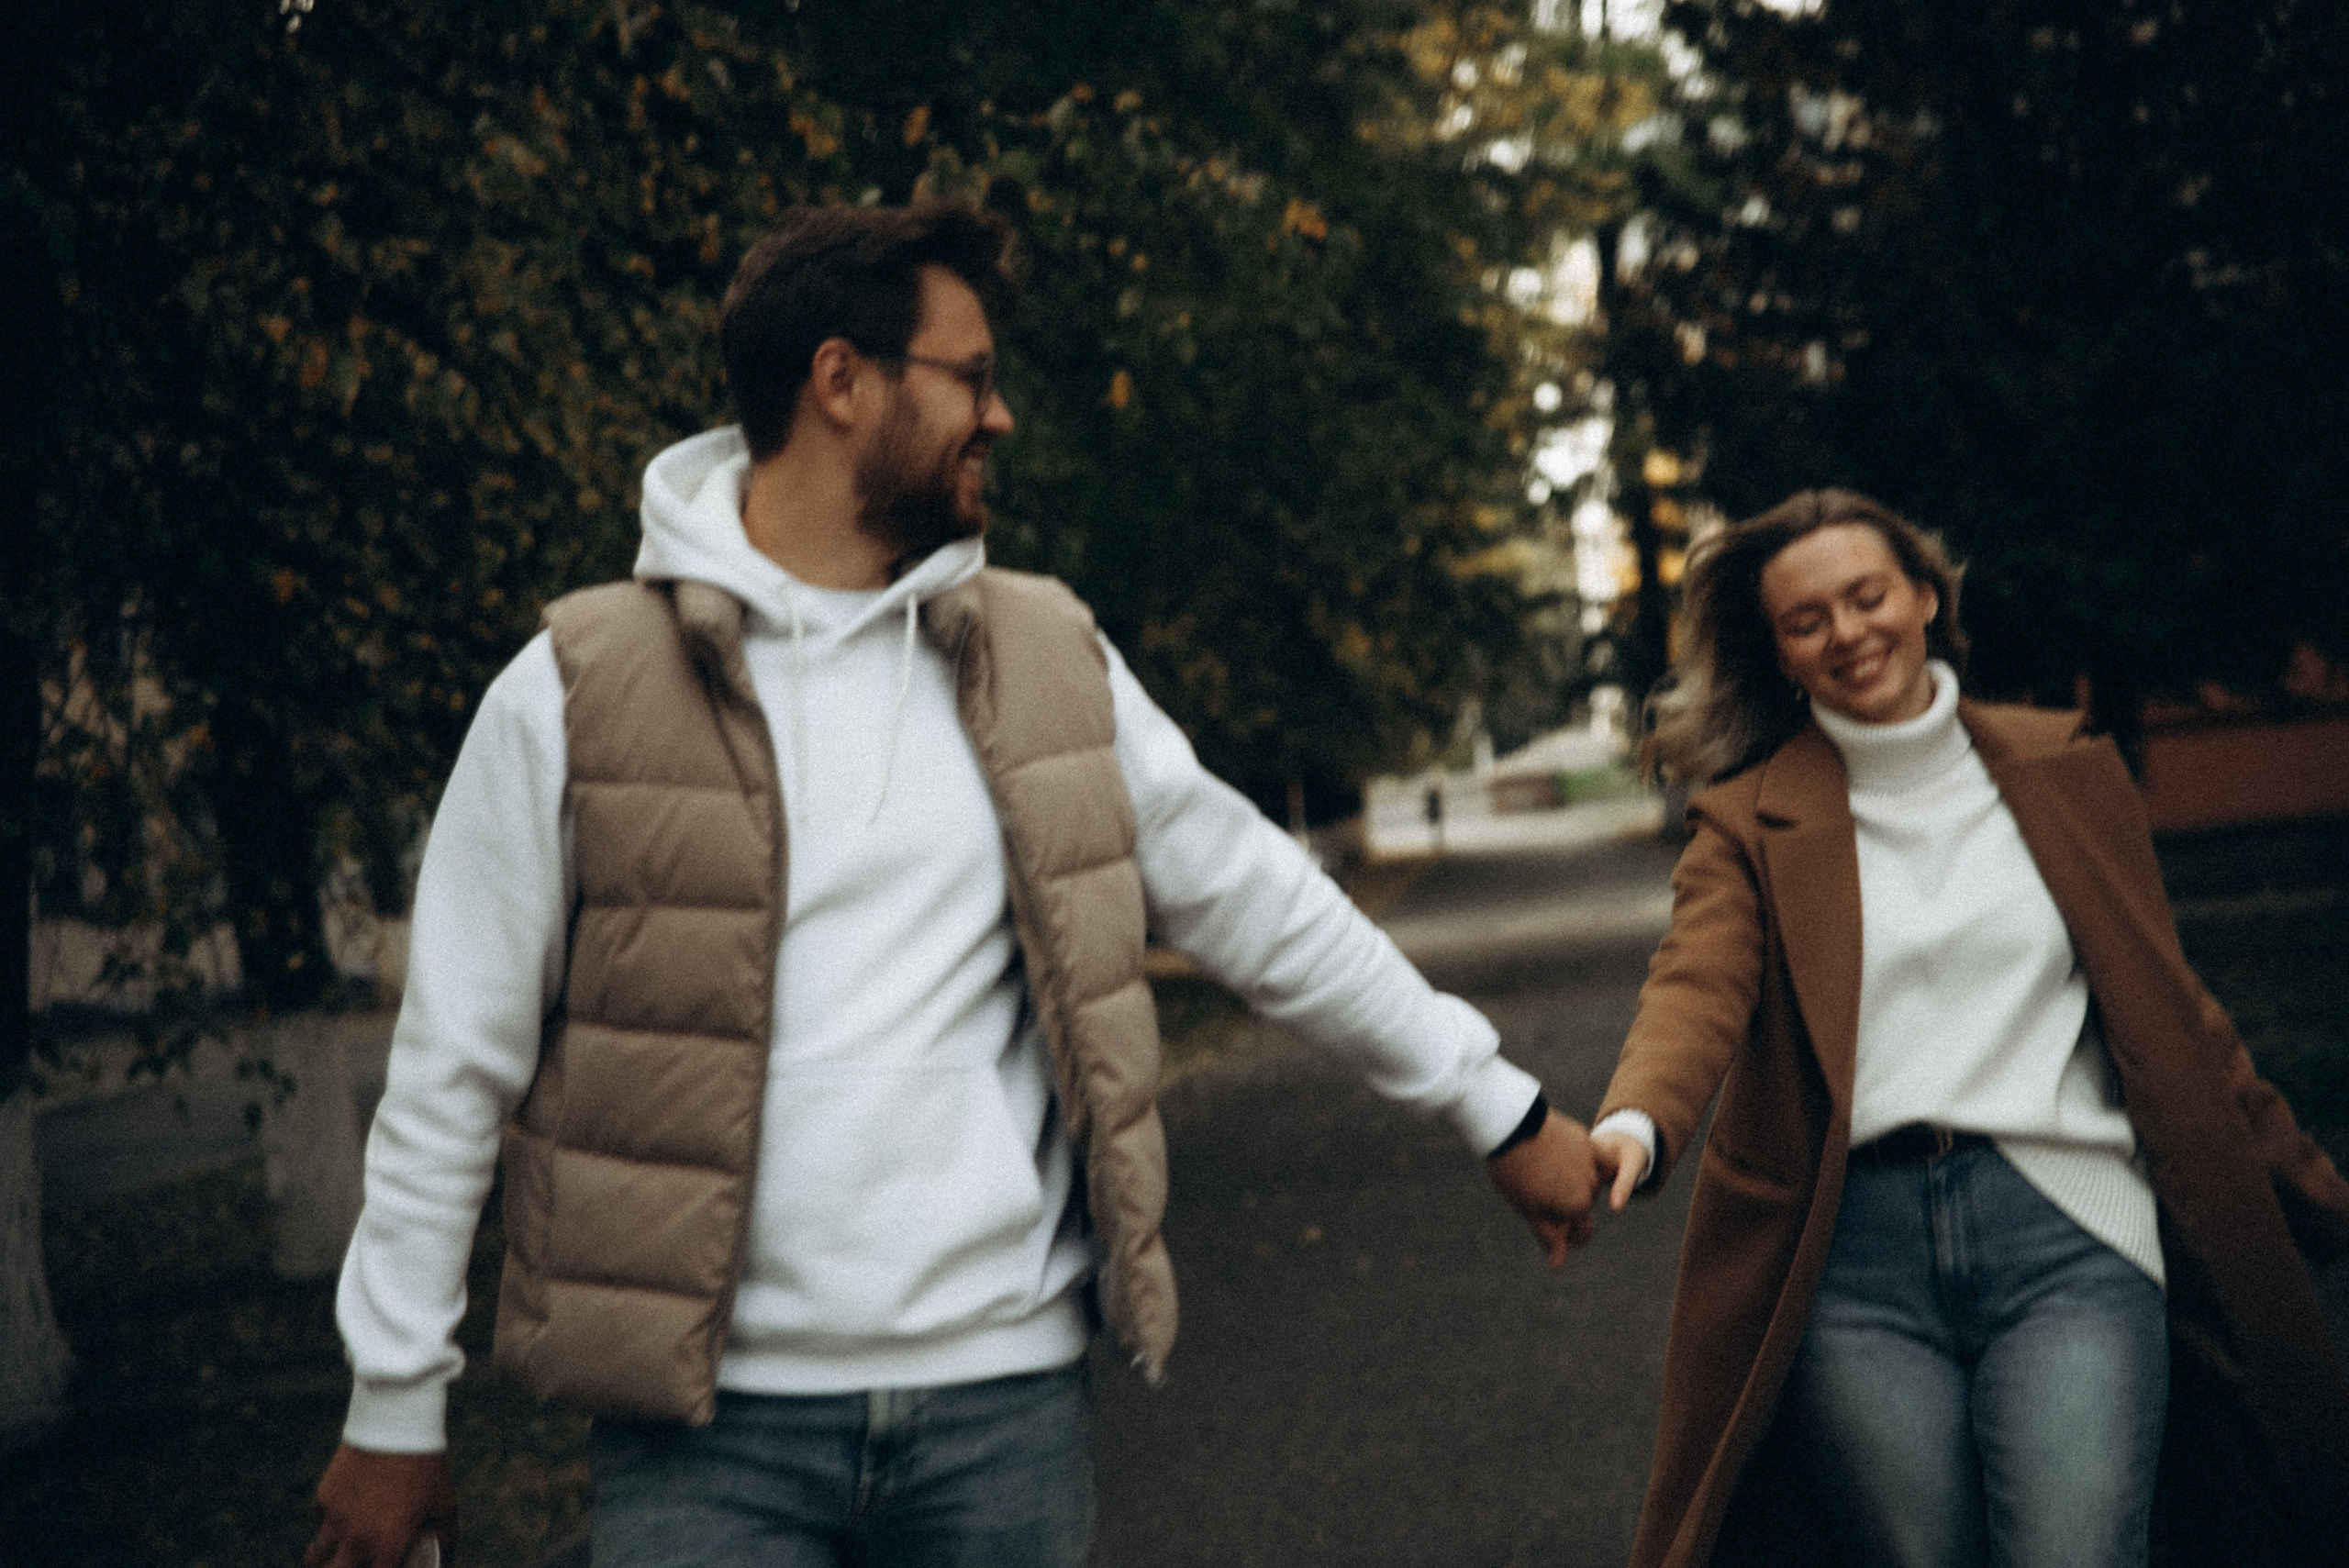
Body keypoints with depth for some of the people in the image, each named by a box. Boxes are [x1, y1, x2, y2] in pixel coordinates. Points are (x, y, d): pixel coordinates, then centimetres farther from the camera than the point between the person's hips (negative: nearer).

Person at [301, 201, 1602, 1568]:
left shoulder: (1049, 659, 8)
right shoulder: (581, 688, -4)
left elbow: (1260, 901, 15)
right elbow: (456, 1063, 0)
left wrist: (1498, 1107, 17)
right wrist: (396, 1413, 2)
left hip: (1006, 1401, 3)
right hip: (708, 1420, -3)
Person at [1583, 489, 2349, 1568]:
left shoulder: (2065, 771, 15)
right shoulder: (1752, 821, 9)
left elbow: (2166, 1010, 20)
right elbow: (1697, 988, -10)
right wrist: (1635, 1126, -32)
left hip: (2063, 1223, 0)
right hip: (1852, 1247, 0)